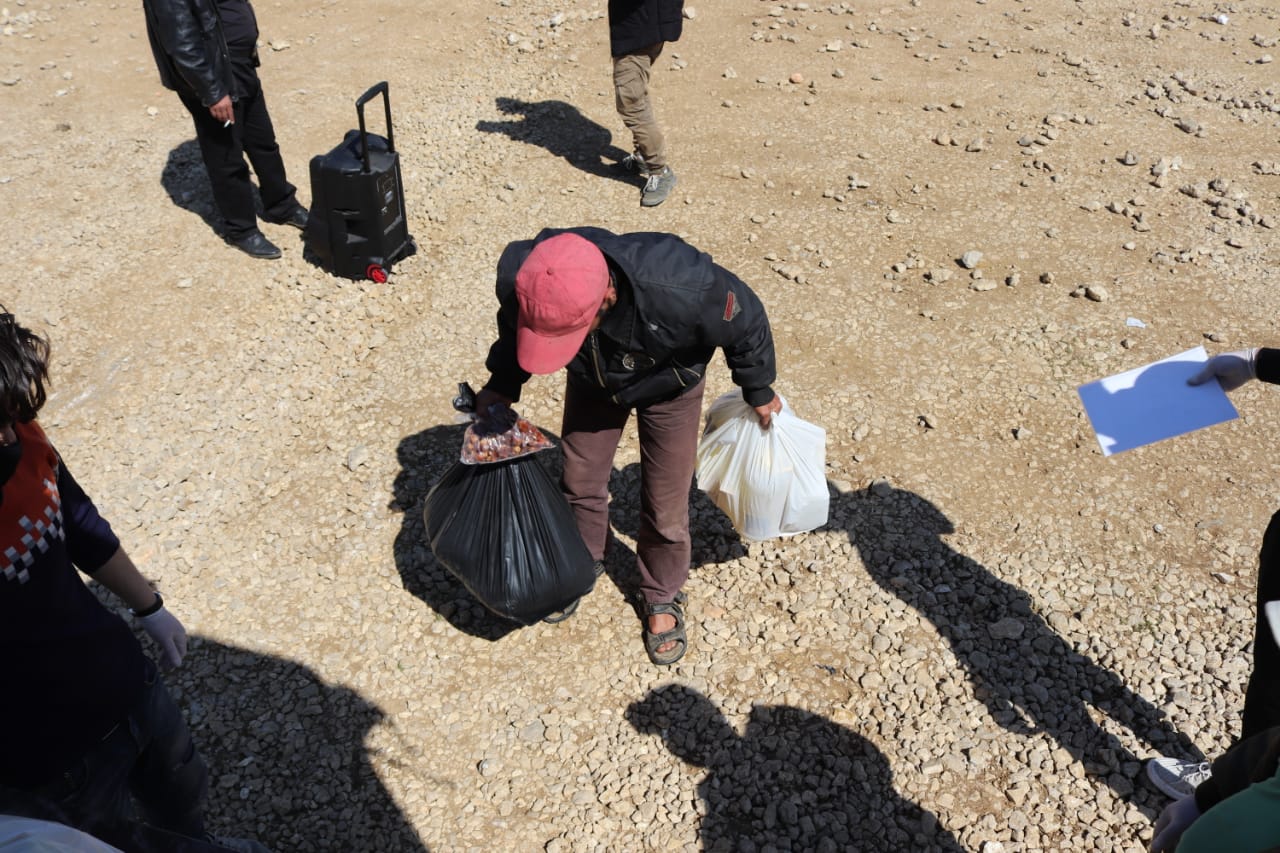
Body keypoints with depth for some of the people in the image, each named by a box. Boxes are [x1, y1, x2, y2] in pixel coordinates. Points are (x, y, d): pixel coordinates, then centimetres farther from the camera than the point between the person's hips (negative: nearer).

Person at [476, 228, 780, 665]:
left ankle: (661, 598, 35)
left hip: (666, 387, -3)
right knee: (580, 484, 17)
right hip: (592, 381, 3)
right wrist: (501, 387, -5)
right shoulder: (520, 279, -37)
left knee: (665, 507, 6)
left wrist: (759, 391, -7)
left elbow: (745, 322, -23)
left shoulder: (682, 288, -46)